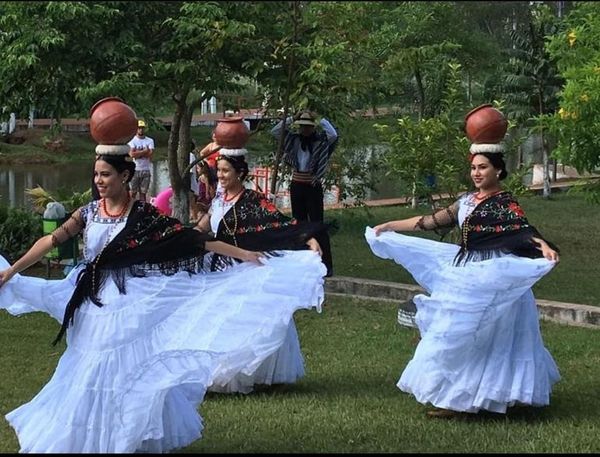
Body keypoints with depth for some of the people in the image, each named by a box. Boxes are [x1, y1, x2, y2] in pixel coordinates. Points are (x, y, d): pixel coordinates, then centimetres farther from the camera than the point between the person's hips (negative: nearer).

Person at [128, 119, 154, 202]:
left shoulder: (150, 141, 9)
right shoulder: (132, 141, 1)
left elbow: (150, 154, -5)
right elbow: (132, 154, -14)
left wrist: (138, 153, -9)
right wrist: (145, 151, -9)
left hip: (146, 170, 2)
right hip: (135, 170, -2)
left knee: (143, 192, 5)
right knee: (133, 192, -4)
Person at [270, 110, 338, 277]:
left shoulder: (321, 140, -6)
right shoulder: (294, 138, 7)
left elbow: (333, 135, -25)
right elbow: (275, 132, 3)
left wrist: (321, 120, -13)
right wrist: (291, 119, -4)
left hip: (313, 187, -5)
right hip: (297, 186, 5)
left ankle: (327, 265, -7)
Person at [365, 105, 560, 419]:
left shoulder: (505, 204, -9)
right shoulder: (467, 202, 13)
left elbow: (524, 229, -25)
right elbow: (431, 221, 18)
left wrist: (544, 247, -46)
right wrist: (389, 226, 19)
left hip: (491, 279, -8)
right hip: (465, 275, 8)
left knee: (461, 334, -8)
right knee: (456, 332, 10)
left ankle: (456, 397, -2)